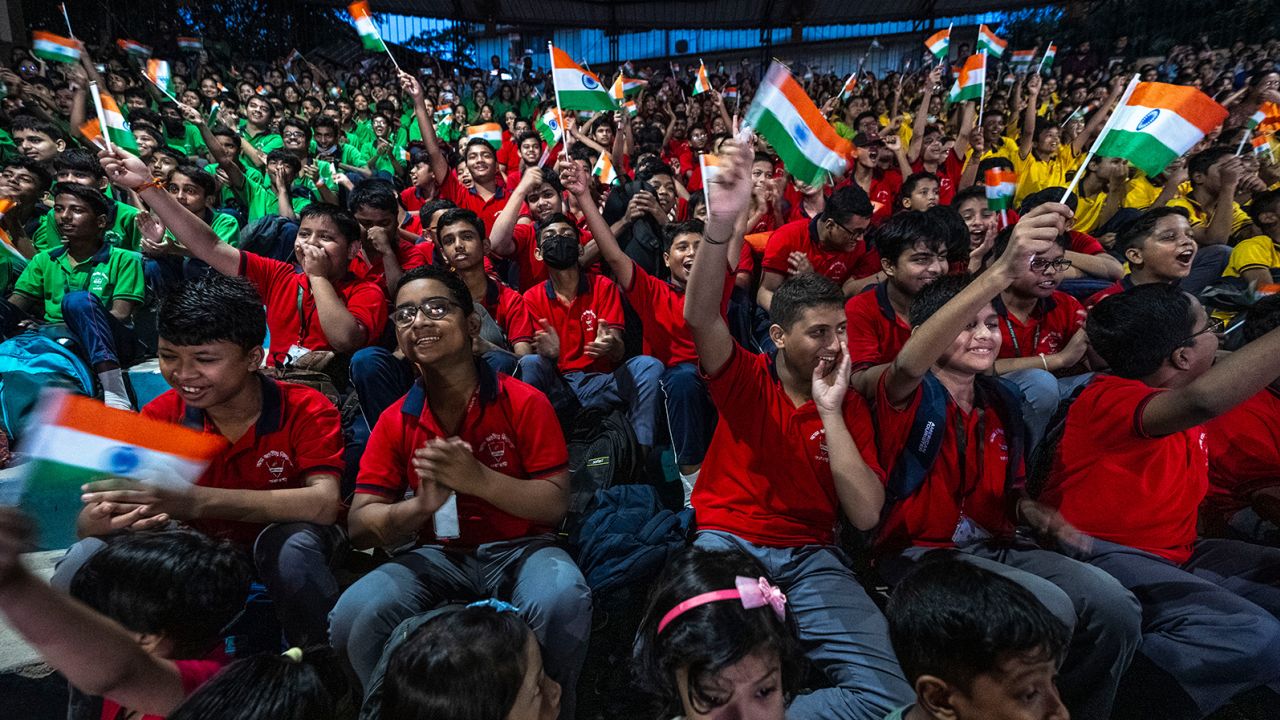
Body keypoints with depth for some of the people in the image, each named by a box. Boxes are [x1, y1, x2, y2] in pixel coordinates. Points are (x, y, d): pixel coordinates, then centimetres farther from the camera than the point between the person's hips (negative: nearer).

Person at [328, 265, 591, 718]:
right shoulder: (394, 421, 1)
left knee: (563, 601, -34)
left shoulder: (524, 402, -8)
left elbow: (555, 505, -10)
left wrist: (478, 479, -26)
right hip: (434, 556, 3)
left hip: (519, 549, -2)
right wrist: (420, 505, -24)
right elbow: (359, 526, -2)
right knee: (353, 616, -25)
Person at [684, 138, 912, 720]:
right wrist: (721, 223, -34)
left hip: (810, 556, 4)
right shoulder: (745, 378, 4)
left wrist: (830, 410, -7)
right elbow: (700, 317, -18)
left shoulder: (850, 406, 9)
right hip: (727, 541, -3)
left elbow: (866, 515, -2)